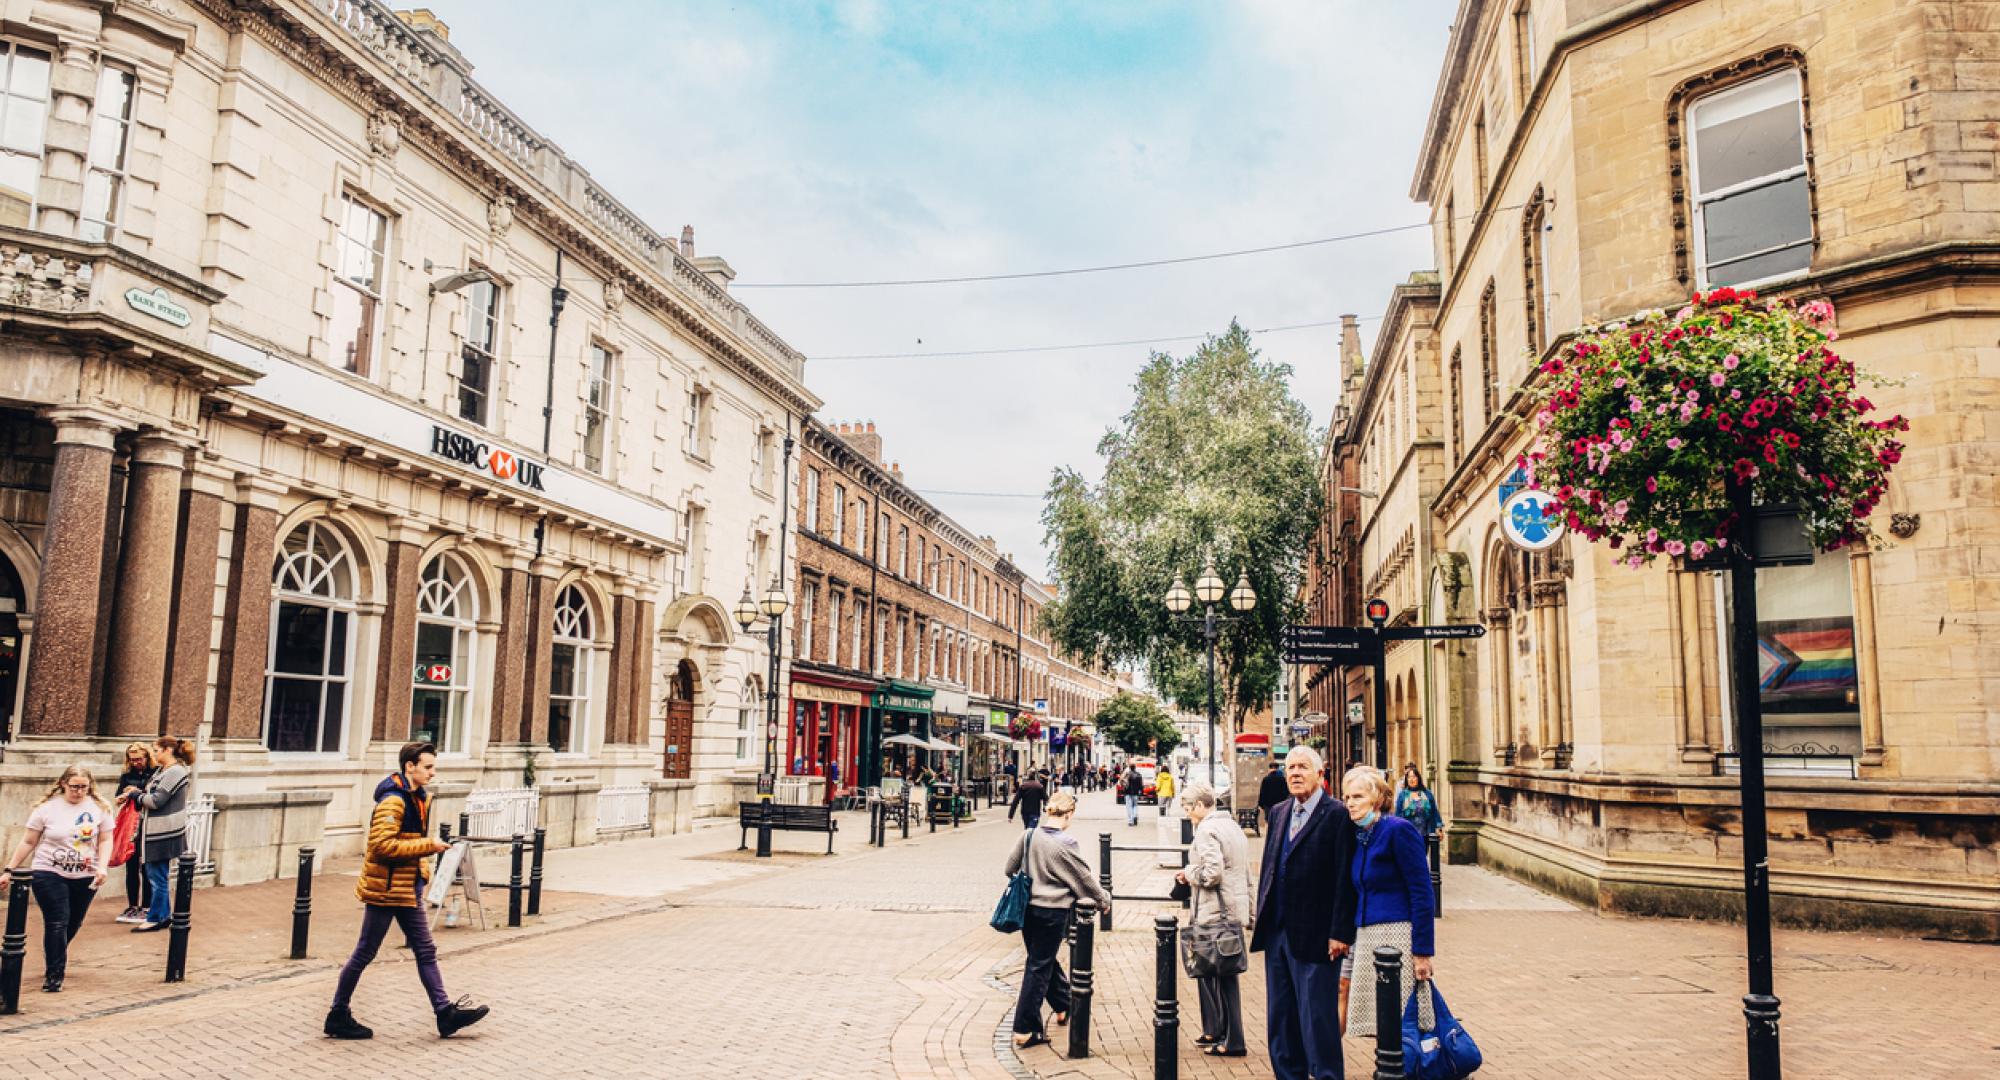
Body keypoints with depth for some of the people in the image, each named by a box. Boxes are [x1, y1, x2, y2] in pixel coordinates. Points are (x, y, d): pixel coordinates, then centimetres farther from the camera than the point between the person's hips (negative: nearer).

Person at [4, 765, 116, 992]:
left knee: (73, 924, 12)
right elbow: (28, 842, 3)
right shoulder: (47, 808, -3)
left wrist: (102, 867, -11)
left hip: (85, 877, 2)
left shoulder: (99, 808, 0)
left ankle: (55, 959, 38)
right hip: (49, 874, -2)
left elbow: (105, 840, 2)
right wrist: (10, 870, 2)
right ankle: (54, 974, 2)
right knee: (57, 923, -7)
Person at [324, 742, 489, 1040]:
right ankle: (338, 1016, 17)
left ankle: (445, 1013, 11)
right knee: (364, 953, 3)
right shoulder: (393, 800, -18)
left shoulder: (418, 797, 11)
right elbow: (381, 845, -27)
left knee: (425, 951, 9)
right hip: (386, 889, -9)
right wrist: (428, 846, -24)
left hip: (407, 890, 10)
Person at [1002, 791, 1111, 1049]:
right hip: (1053, 911, -6)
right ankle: (1025, 1030, 6)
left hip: (1027, 908, 6)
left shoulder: (1028, 836, -2)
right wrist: (1104, 900, 10)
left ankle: (1064, 1006, 40)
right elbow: (1085, 878, -7)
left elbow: (1010, 869, 7)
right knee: (1039, 967, 2)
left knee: (1044, 960, 21)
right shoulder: (1065, 843, -17)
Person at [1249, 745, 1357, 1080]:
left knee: (1318, 1014, 0)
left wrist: (1340, 932, -16)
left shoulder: (1337, 816, -10)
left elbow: (1345, 880, -13)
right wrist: (1261, 920, 12)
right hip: (1277, 933, 7)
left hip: (1314, 936, -7)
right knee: (1281, 1015, 14)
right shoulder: (1278, 813, 12)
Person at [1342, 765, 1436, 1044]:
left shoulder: (1399, 830, -10)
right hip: (1367, 937, 7)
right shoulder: (1359, 837, 13)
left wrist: (1423, 951, -16)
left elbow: (1422, 893, -13)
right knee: (1380, 1025, 9)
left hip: (1399, 935, -7)